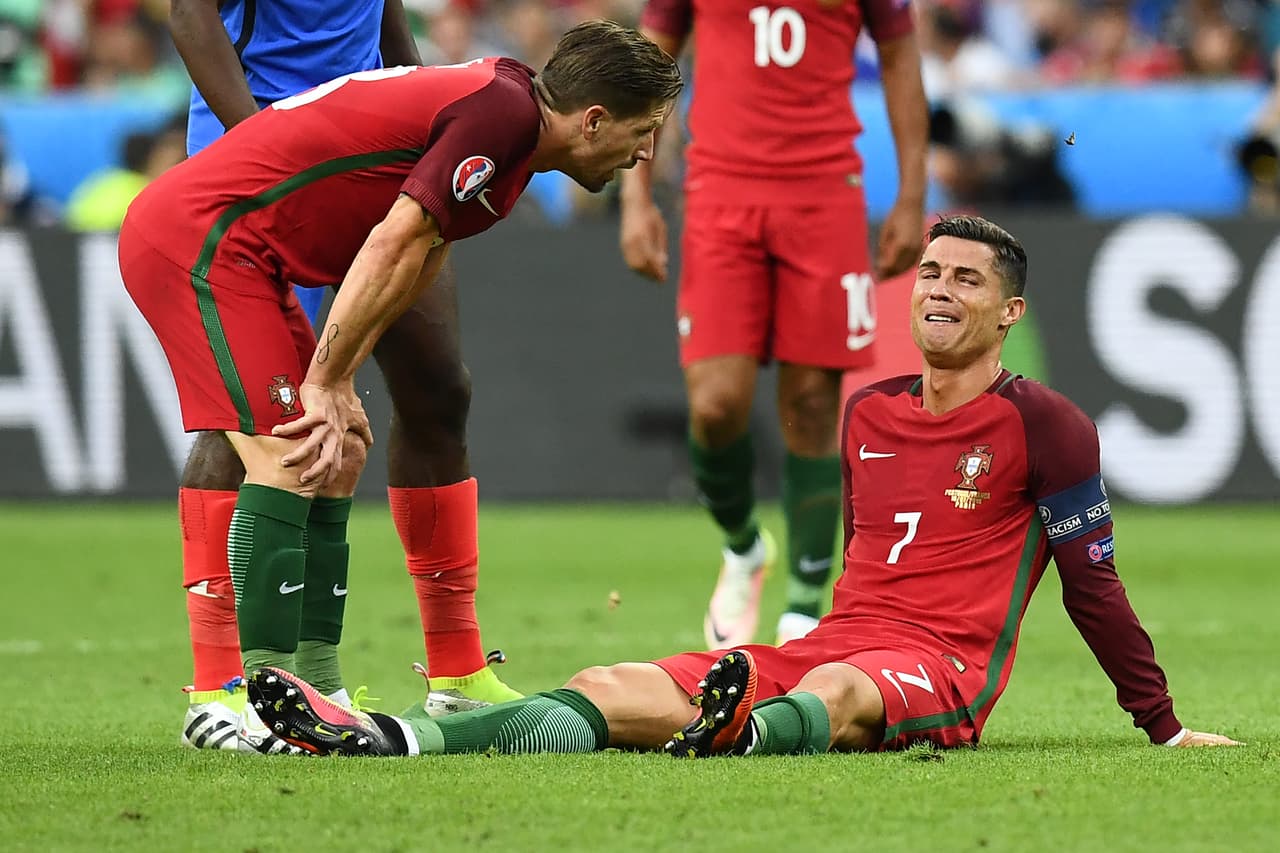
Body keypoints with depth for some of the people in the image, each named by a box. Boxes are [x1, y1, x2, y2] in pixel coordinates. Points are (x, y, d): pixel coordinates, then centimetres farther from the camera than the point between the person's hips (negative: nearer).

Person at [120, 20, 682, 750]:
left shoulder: (504, 104, 13)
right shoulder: (503, 109, -17)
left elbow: (413, 263, 12)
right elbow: (393, 246, -21)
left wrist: (337, 385, 2)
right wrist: (325, 383, -16)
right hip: (198, 237, -11)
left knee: (339, 455, 11)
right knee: (287, 462, -15)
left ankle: (316, 687, 13)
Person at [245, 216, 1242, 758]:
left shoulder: (1045, 426, 2)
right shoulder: (868, 413, 20)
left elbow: (1092, 577, 5)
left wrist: (1162, 725, 6)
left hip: (942, 672, -5)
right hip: (834, 643, 5)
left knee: (838, 693, -43)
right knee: (613, 688, -17)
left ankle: (746, 735, -80)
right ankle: (379, 740, -36)